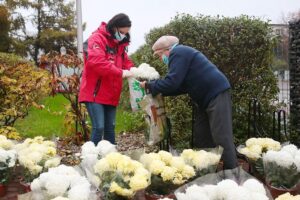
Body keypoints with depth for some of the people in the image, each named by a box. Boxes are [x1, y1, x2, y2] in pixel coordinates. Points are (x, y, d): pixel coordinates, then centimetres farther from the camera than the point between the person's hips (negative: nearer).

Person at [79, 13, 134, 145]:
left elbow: (126, 63, 16)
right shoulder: (96, 39, -9)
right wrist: (120, 73, -27)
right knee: (99, 127, -12)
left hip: (111, 94, 8)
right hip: (94, 93, -8)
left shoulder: (120, 45, 16)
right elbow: (96, 62, -25)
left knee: (110, 128, 11)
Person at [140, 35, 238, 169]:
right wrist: (157, 89, 12)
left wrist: (149, 86, -8)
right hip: (208, 97, 11)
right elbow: (182, 86, 18)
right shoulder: (181, 53, 21)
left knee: (221, 137, -10)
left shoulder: (177, 53, -10)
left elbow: (172, 82, -21)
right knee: (201, 136, 11)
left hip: (216, 94, -11)